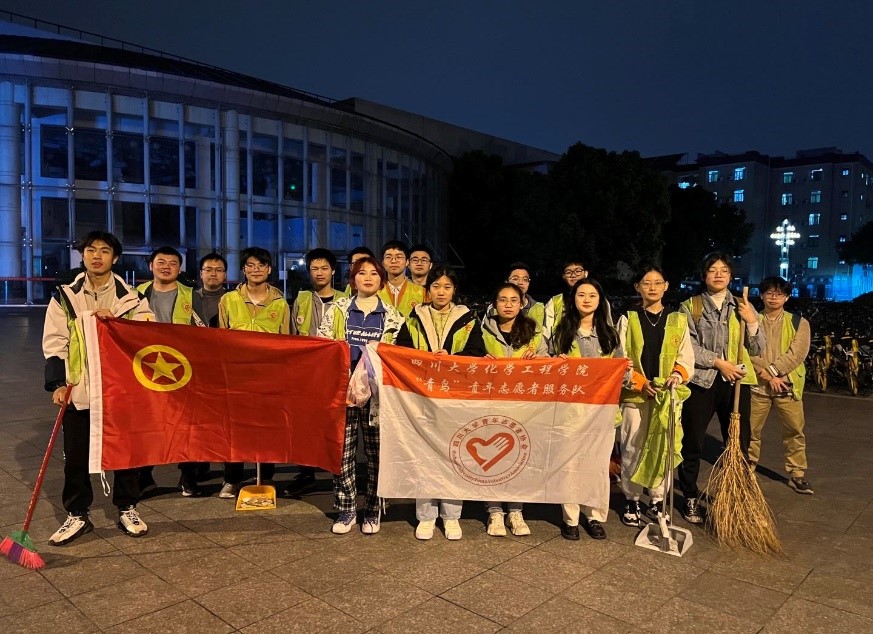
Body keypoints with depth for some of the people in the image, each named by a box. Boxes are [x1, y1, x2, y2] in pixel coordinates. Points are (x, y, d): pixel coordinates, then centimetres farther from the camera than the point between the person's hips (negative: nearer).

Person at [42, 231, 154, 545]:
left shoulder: (131, 298, 4)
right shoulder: (65, 297, 4)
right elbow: (54, 343, 2)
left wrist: (116, 323, -16)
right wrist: (58, 384, -6)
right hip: (78, 389, 0)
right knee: (76, 456, 8)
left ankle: (127, 509, 24)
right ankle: (77, 515, 23)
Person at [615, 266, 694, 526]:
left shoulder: (678, 320, 9)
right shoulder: (627, 319, 4)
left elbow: (687, 356, 5)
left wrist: (678, 374, -15)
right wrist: (640, 383, -13)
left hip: (667, 395, 2)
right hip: (635, 395, -1)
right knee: (632, 449, 3)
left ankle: (658, 500, 20)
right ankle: (631, 500, 17)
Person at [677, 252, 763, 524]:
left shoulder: (742, 307, 10)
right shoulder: (690, 306, 3)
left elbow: (757, 349, 7)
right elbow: (689, 346, -6)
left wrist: (751, 321, -8)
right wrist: (719, 362, -14)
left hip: (736, 381, 2)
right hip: (701, 380, -2)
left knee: (739, 444, 4)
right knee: (692, 444, 4)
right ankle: (691, 499, 20)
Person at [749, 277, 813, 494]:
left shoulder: (798, 323, 3)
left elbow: (797, 353, -9)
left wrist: (772, 370, -16)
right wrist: (767, 376, -15)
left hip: (788, 386, 0)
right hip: (757, 386, 0)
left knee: (794, 432, 4)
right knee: (750, 430, 9)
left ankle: (797, 474, 17)